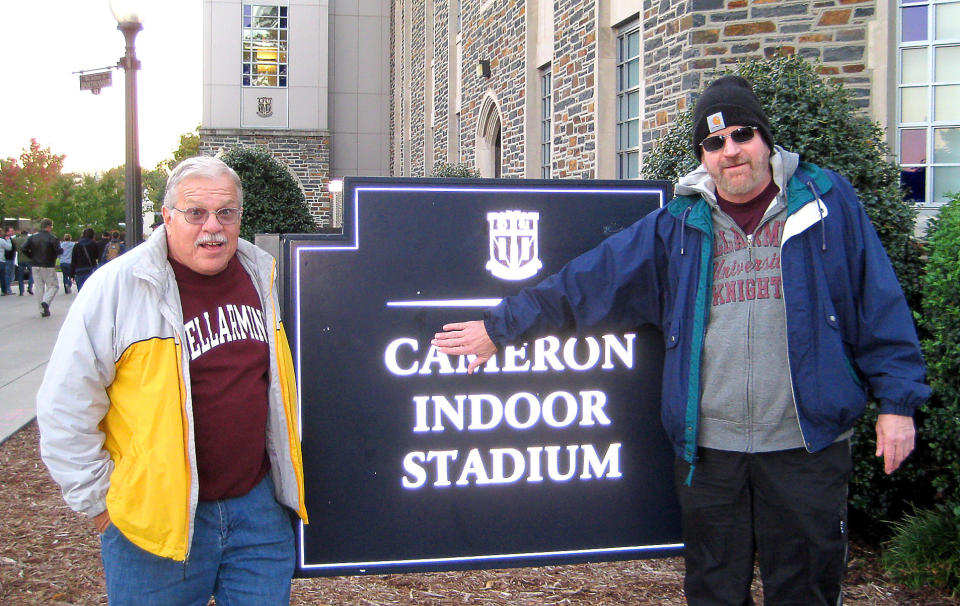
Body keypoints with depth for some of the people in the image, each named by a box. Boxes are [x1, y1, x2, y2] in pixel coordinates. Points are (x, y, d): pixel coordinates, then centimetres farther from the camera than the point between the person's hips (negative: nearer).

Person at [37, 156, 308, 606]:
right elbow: (65, 409, -7)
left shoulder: (265, 278, 4)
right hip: (157, 514, -4)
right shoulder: (117, 287, -11)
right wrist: (99, 500, -5)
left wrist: (286, 473, 20)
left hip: (258, 507, 4)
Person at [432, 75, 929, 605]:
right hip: (706, 448, 2)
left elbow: (878, 303, 4)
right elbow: (585, 282, 10)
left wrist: (896, 401, -1)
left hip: (806, 447, -2)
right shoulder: (677, 227, 7)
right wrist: (502, 326, 10)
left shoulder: (827, 202, 3)